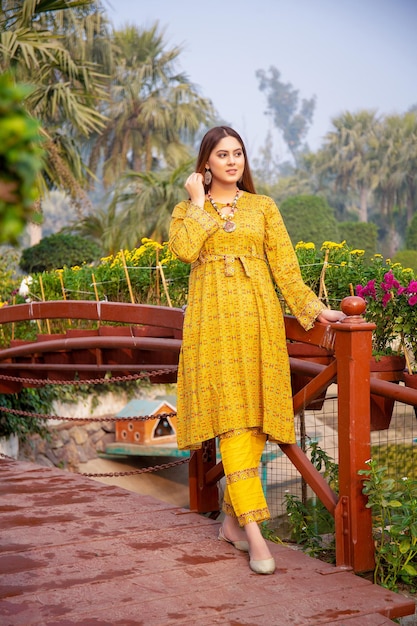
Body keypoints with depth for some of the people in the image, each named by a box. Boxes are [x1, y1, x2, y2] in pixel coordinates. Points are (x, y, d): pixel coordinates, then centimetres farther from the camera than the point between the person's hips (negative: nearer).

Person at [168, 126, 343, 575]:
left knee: (253, 418, -1)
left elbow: (285, 266, 9)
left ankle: (233, 520, 12)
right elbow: (184, 249, -9)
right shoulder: (187, 210, 12)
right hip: (213, 319, -2)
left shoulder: (263, 207, 14)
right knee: (230, 417, -11)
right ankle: (253, 530, -14)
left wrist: (312, 308, -1)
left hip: (258, 318, 2)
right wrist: (199, 202, -1)